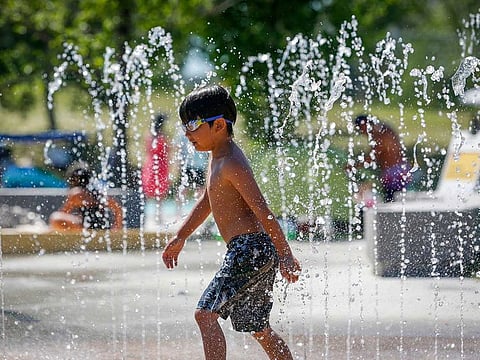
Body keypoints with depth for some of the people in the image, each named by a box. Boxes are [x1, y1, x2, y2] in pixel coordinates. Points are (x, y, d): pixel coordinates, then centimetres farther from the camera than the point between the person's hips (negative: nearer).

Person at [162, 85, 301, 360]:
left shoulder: (232, 164, -15)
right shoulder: (217, 157, 16)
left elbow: (263, 211, -20)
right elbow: (207, 201, 29)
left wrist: (285, 256, -23)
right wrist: (180, 238, 32)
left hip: (251, 247, -11)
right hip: (247, 252, 11)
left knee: (205, 313, -15)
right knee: (259, 329, 16)